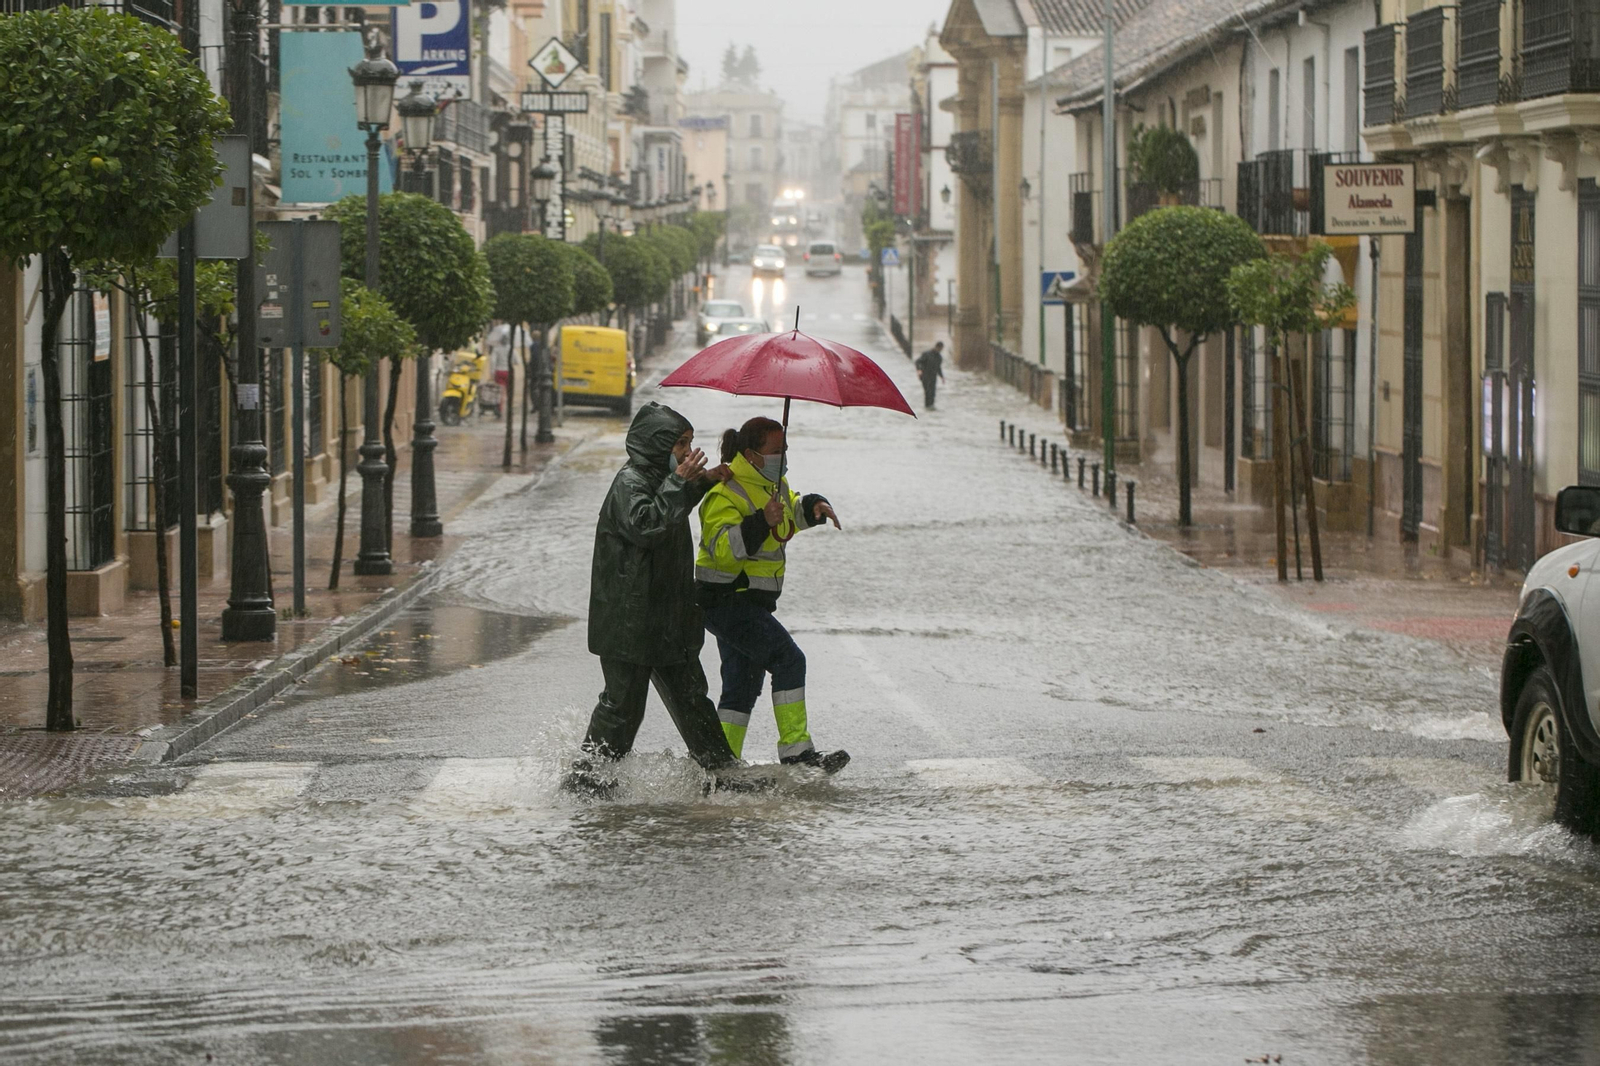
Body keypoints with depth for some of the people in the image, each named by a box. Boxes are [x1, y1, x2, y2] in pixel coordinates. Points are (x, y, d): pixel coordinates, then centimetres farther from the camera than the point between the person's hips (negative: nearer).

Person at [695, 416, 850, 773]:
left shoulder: (774, 483, 11)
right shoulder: (725, 495, -18)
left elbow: (792, 510, 30)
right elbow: (723, 548, -30)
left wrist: (814, 507, 8)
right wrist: (762, 522, -40)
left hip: (752, 603, 10)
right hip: (727, 600, -10)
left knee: (743, 685, 12)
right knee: (788, 659, -19)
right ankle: (795, 751, -20)